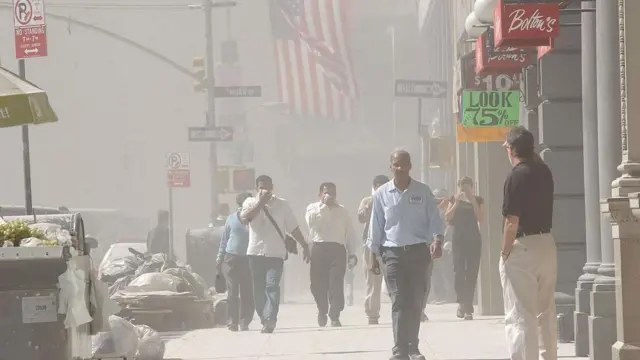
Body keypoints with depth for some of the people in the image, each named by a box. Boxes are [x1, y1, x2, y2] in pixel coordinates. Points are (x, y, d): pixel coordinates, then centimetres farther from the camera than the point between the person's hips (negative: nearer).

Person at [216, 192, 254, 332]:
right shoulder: (231, 219, 6)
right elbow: (224, 239, 12)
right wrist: (220, 256, 8)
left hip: (248, 260, 0)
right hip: (231, 259, 0)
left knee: (247, 293, -1)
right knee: (232, 292, 0)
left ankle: (244, 322, 6)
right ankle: (232, 322, 3)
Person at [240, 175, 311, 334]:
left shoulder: (282, 204, 6)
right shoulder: (250, 202, 7)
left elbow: (293, 228, 11)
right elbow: (244, 218, -14)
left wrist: (305, 246, 10)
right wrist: (260, 202, -15)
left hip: (276, 253, -2)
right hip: (256, 252, 2)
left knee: (272, 285, -17)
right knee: (259, 288, 5)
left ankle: (270, 319, -27)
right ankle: (264, 319, 17)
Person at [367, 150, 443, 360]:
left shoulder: (423, 192, 2)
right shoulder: (382, 194, 3)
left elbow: (434, 219, 0)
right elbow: (376, 226, 7)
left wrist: (437, 240, -18)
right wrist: (373, 255, 6)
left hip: (418, 252, 1)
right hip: (393, 253, -1)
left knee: (415, 302, 4)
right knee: (399, 302, -9)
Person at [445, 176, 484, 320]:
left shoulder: (477, 200, 7)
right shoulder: (454, 200, 7)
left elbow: (481, 219, -4)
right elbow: (447, 218, -4)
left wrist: (473, 202, -11)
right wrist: (456, 203, -12)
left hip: (474, 240, 0)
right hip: (458, 240, 0)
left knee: (472, 273, -2)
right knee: (458, 270, -14)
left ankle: (468, 308, 0)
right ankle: (462, 302, -4)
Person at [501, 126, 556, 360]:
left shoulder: (516, 176, -16)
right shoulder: (544, 171, 6)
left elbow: (512, 222, -19)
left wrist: (505, 253, -12)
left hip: (523, 248, -8)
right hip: (547, 245, 8)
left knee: (520, 316, -6)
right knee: (546, 313, 17)